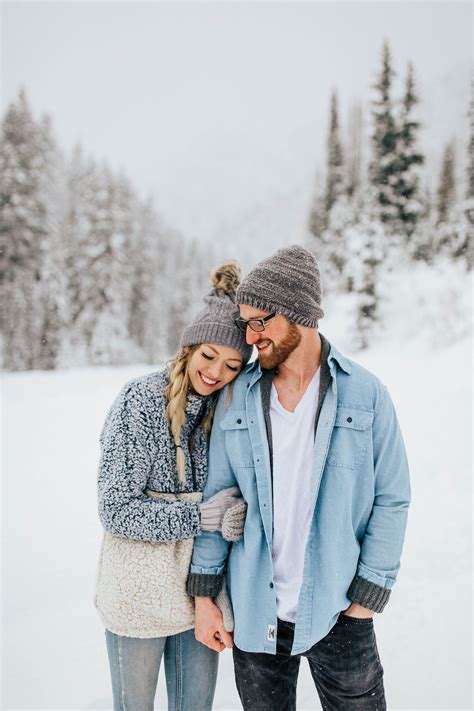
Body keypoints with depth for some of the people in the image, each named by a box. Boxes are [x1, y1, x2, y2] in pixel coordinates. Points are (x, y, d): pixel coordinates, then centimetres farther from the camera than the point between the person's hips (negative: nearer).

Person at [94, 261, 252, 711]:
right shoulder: (141, 399, -17)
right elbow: (116, 510, -18)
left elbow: (236, 496, 5)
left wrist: (237, 514, -17)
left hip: (202, 589, 5)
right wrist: (203, 517, -23)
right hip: (138, 590, -4)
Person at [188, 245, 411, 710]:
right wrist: (203, 595, 2)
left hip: (338, 612, -1)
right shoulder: (236, 398, -3)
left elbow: (392, 501, -4)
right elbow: (215, 499, 2)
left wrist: (368, 597, -6)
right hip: (254, 614, 2)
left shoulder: (366, 394, -8)